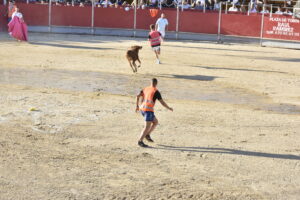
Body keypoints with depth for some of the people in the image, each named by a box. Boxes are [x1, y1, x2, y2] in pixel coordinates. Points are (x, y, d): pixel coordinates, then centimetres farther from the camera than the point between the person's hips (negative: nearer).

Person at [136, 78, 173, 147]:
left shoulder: (145, 89, 13)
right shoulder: (156, 92, -6)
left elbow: (137, 96, 5)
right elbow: (162, 103, -6)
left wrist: (137, 106, 14)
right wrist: (169, 108, 10)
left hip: (142, 109, 8)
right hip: (148, 110, -8)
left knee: (155, 122, 20)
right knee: (147, 127, -8)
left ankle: (147, 135, 13)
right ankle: (140, 141, -14)